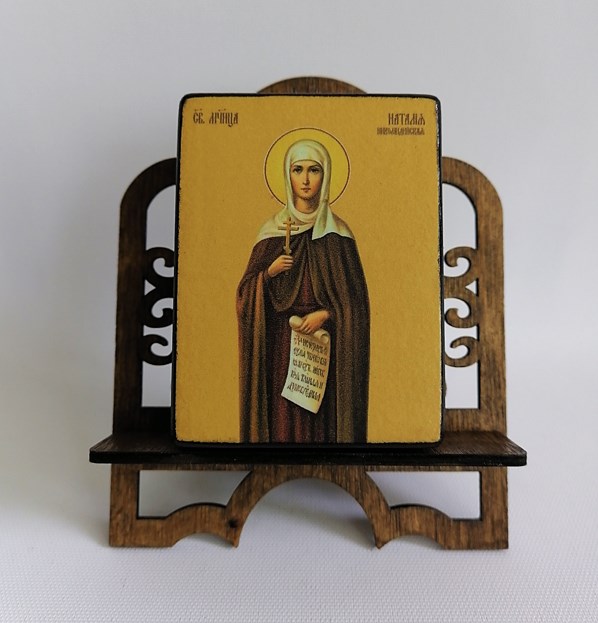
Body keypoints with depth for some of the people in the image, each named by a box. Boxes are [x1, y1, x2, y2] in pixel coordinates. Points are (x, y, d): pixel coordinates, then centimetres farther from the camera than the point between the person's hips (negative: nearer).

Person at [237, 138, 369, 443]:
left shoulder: (337, 232, 2)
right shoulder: (272, 229, 5)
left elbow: (353, 295, 1)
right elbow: (248, 289, 5)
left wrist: (326, 313, -14)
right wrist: (269, 272, -13)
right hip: (279, 339, 1)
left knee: (320, 413, 3)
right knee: (282, 414, 2)